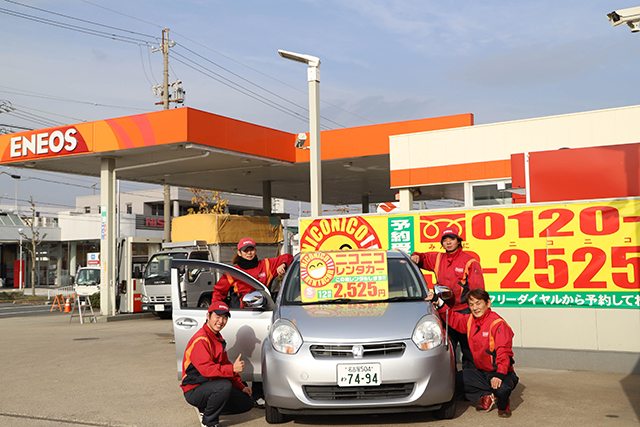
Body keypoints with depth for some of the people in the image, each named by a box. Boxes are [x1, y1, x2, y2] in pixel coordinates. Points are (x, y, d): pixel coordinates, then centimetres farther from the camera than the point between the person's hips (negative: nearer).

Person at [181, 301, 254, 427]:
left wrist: (241, 387, 9)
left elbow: (225, 363, 18)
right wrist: (233, 369, -39)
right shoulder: (200, 340, -20)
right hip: (194, 390, -9)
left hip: (211, 385, 9)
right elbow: (206, 369, -30)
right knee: (224, 385, -36)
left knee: (247, 403, 4)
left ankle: (206, 409, 12)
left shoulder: (218, 338, 12)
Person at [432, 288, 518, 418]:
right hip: (481, 372, 7)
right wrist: (440, 304, 4)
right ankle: (485, 397, -2)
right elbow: (452, 318, 21)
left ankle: (503, 404, 1)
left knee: (502, 389, -38)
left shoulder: (498, 323, -18)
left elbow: (503, 352, -26)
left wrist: (499, 375, -39)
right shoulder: (469, 320, 5)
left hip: (501, 373, -6)